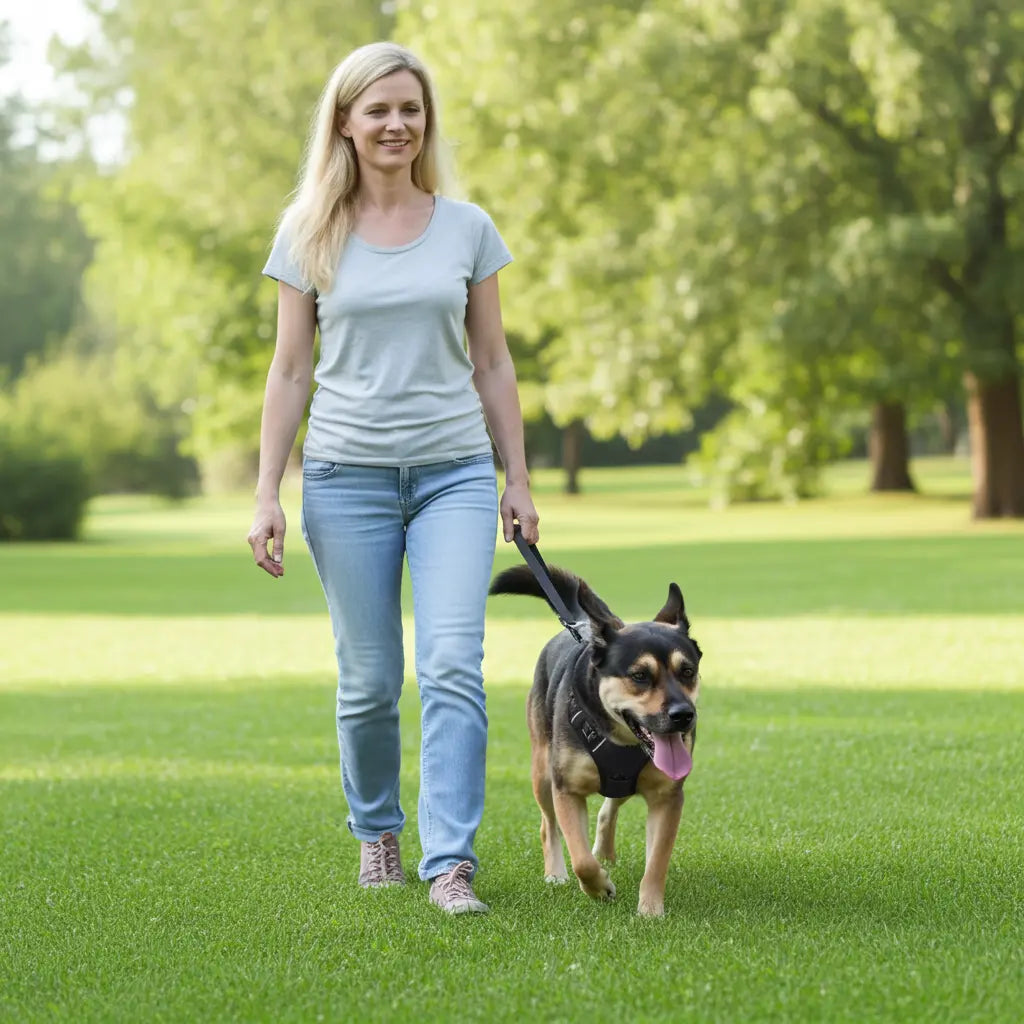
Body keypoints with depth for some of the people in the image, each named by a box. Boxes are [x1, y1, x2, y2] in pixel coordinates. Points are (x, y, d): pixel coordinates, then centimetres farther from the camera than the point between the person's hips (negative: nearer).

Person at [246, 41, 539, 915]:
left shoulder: (467, 228, 6)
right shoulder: (309, 233, 3)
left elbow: (493, 363, 11)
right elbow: (290, 370, 4)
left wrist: (518, 481, 8)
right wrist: (267, 495, -1)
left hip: (455, 472, 0)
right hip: (348, 474, 0)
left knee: (453, 664, -14)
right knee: (369, 680, 4)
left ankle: (452, 861, -13)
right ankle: (377, 832, 28)